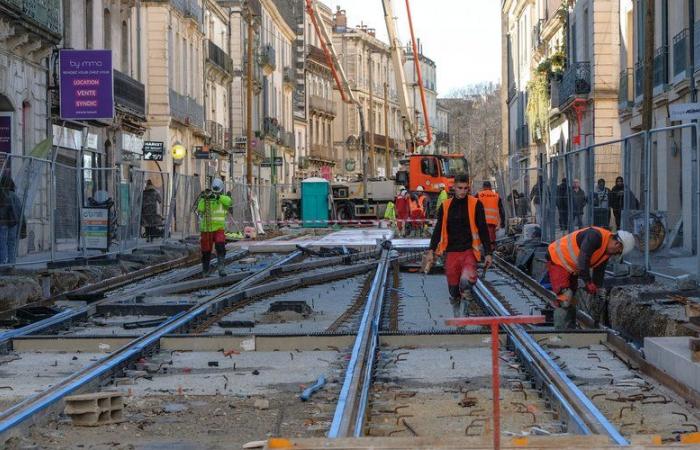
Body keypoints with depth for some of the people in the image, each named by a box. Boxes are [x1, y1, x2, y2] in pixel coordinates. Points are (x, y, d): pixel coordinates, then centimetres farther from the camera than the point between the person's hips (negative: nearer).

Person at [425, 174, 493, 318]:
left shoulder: (475, 204, 2)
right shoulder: (445, 206, 8)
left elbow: (483, 230, 2)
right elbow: (438, 230, 12)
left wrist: (488, 253, -1)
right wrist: (431, 250, 3)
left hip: (469, 251, -3)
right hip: (451, 253, 3)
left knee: (466, 280, -28)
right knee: (453, 290, 5)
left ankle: (465, 312, -8)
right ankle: (457, 317, 24)